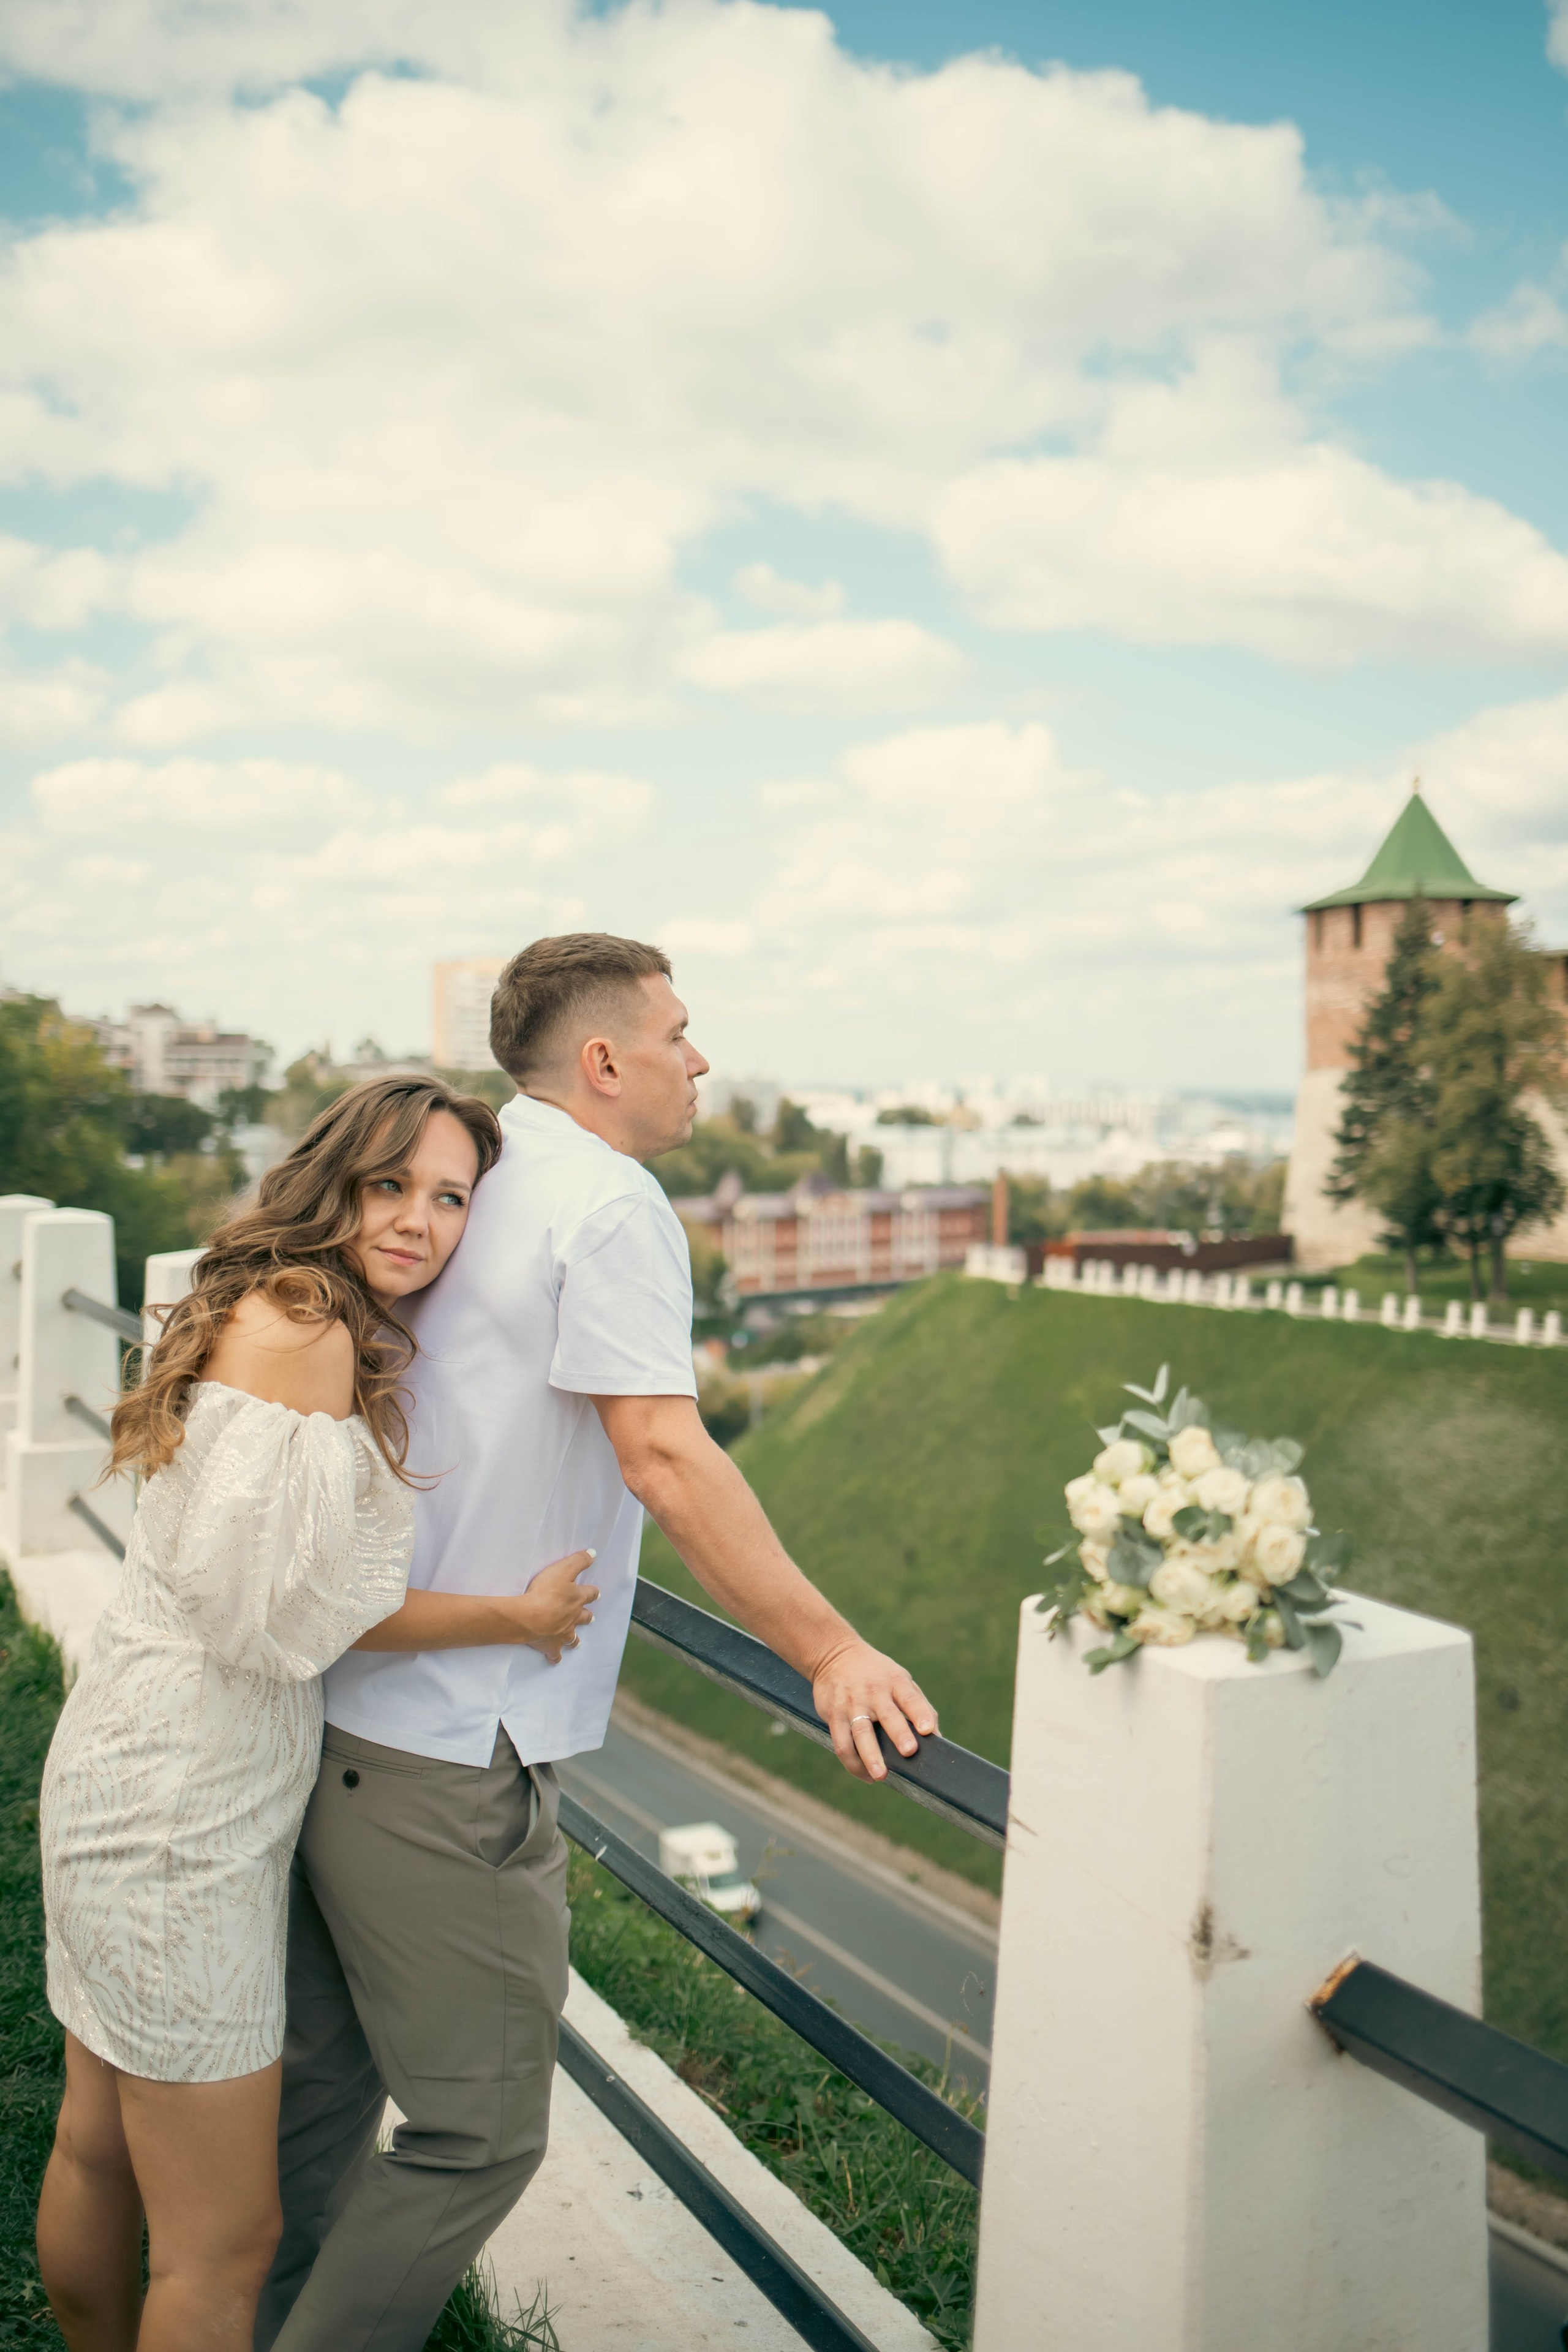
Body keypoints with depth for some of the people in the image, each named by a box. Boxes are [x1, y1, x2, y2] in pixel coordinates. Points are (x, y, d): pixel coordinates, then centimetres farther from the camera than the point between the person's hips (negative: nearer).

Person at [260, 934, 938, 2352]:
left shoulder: (459, 1185, 13)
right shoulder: (609, 1202, -13)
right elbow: (663, 1456, -23)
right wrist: (832, 1650, -21)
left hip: (331, 1710, 9)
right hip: (449, 1757, -9)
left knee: (325, 2083, 23)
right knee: (480, 2130, 5)